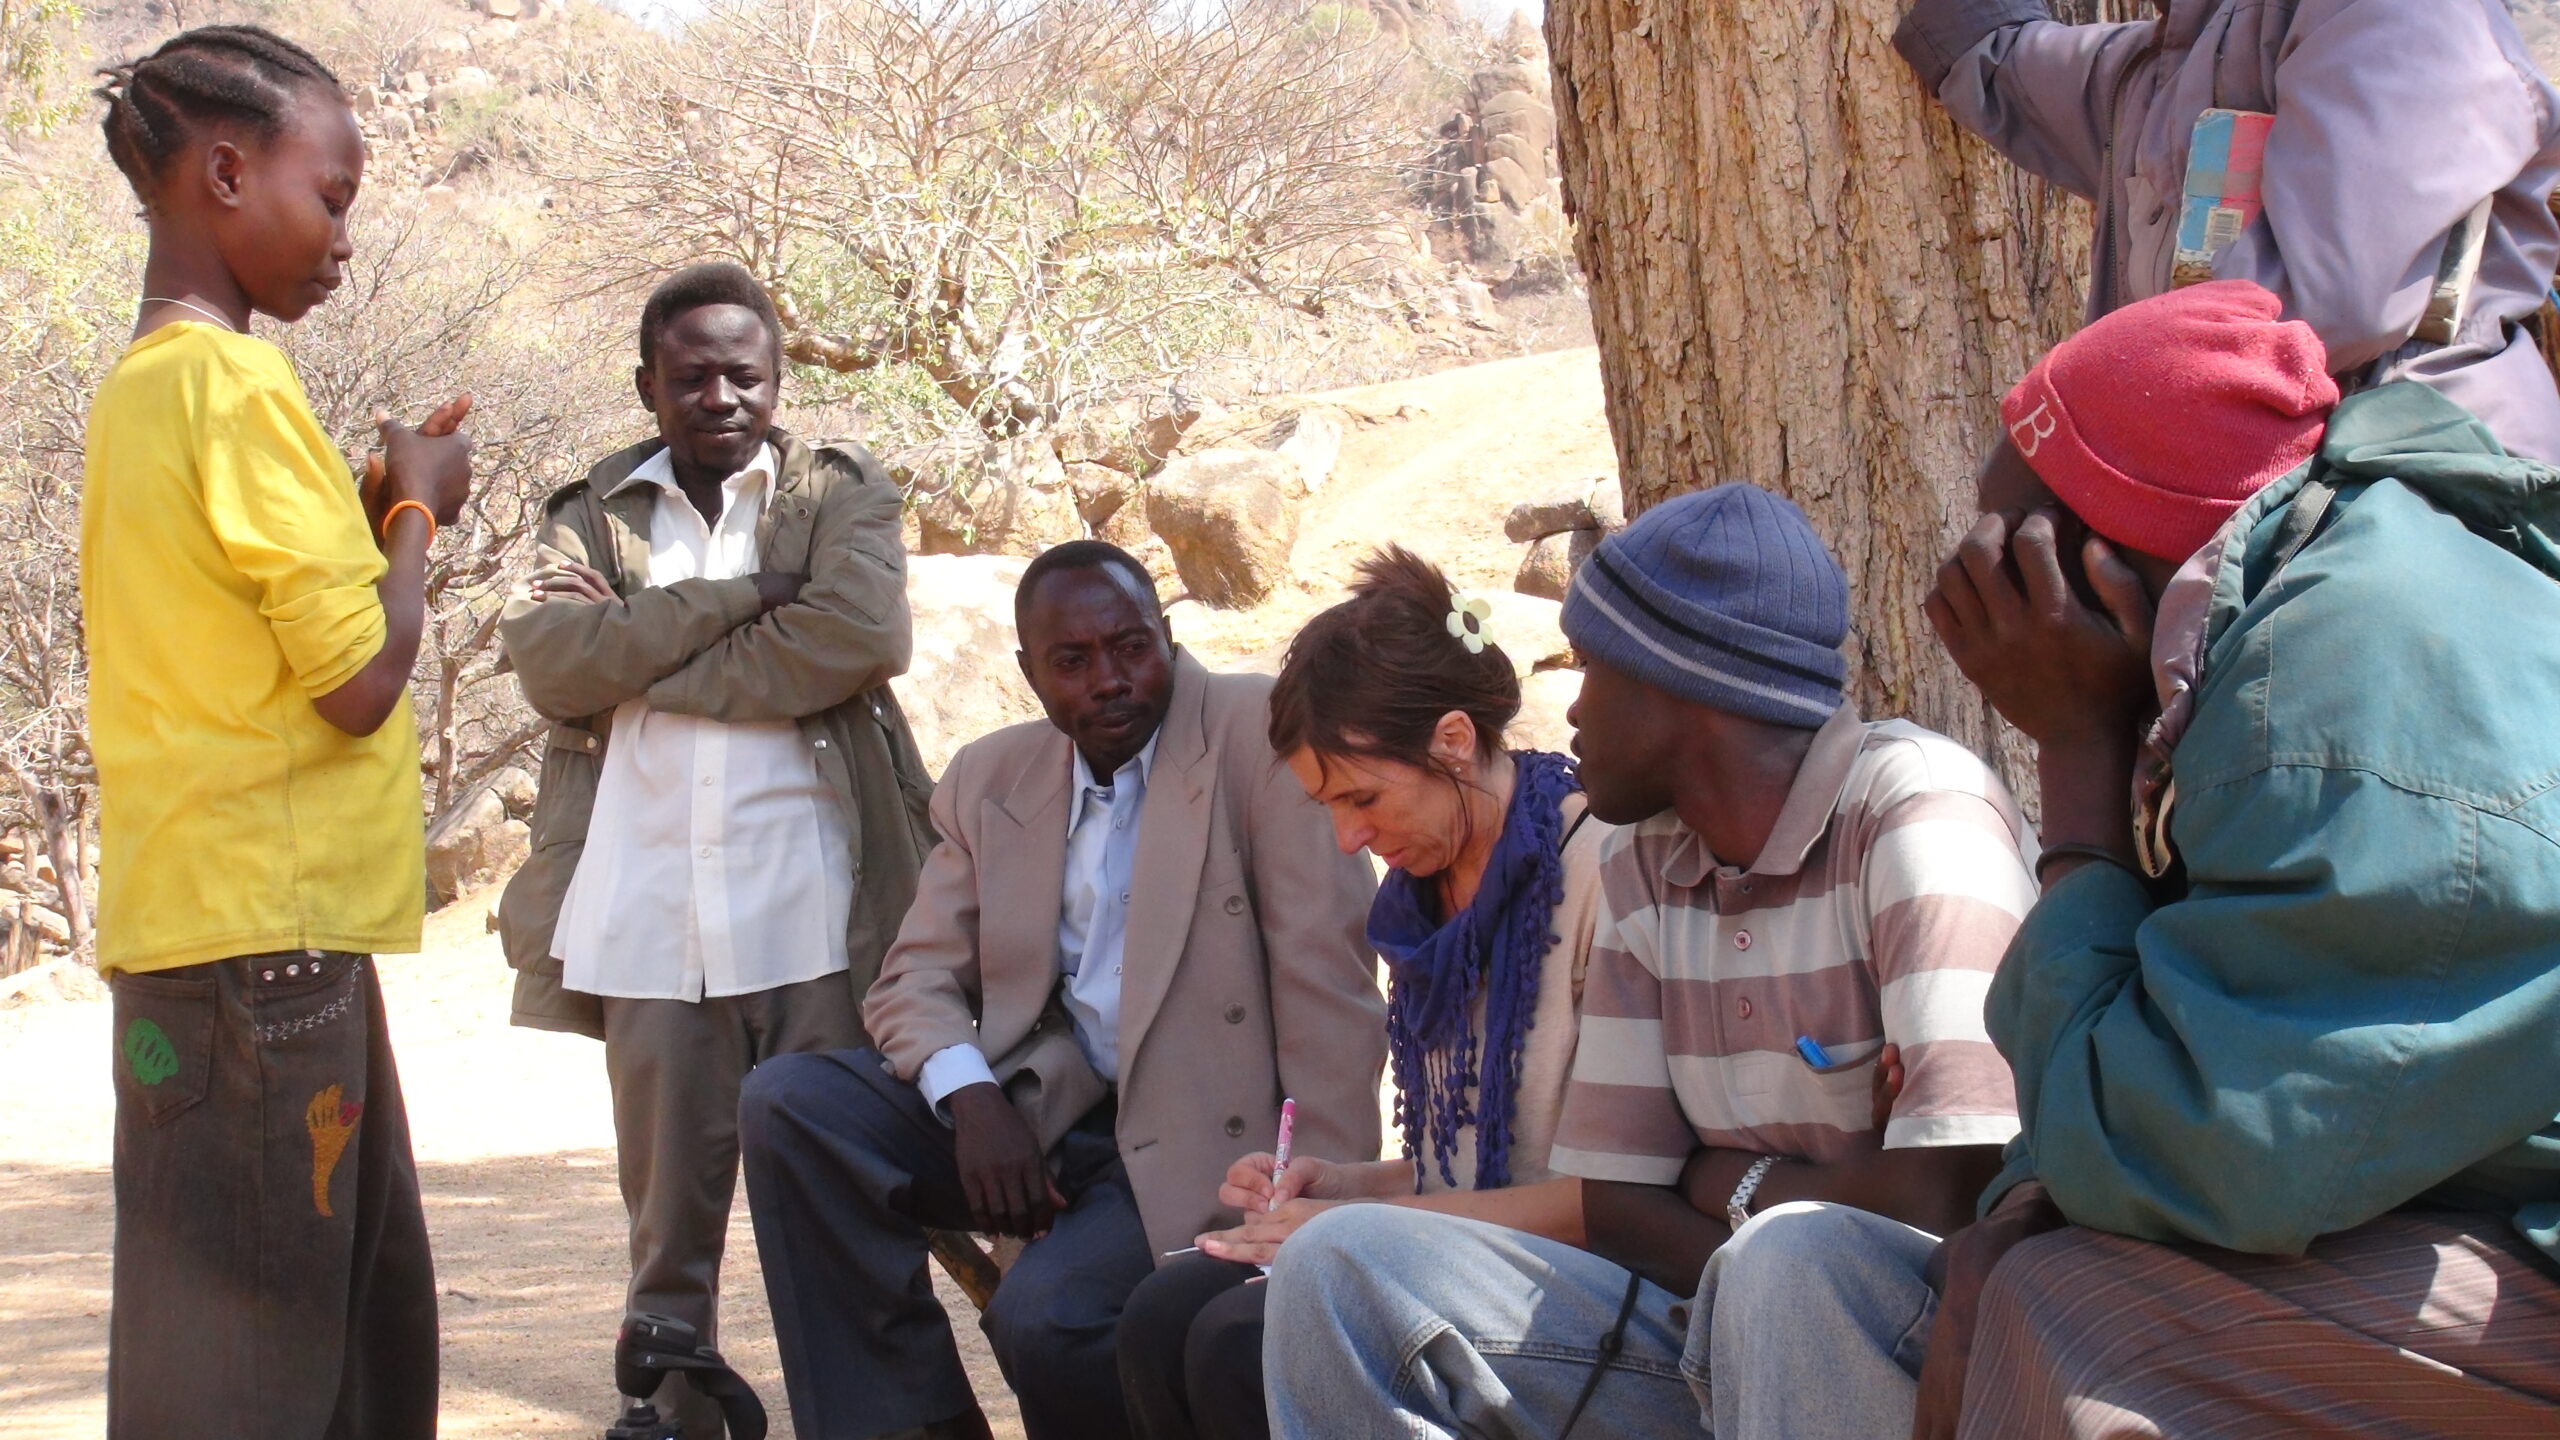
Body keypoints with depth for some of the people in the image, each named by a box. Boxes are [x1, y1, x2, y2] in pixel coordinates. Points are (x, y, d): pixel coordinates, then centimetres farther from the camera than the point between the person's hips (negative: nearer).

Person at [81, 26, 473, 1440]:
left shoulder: (141, 384, 15)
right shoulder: (237, 385, -14)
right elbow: (359, 683, -16)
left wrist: (372, 509, 12)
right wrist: (417, 508, -1)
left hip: (200, 921, 9)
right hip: (267, 931, -9)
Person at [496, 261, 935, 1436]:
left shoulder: (841, 495, 9)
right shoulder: (590, 515, 14)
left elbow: (859, 637, -10)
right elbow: (549, 660, -4)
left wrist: (638, 654, -6)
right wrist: (741, 595, -10)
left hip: (817, 922, -2)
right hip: (646, 929, 2)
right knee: (668, 1225, 7)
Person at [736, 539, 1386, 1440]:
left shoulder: (1258, 733, -8)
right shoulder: (990, 779, 11)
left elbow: (1325, 979, -13)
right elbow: (916, 978, 10)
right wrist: (971, 1096, -14)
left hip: (1199, 1130, -6)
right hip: (1042, 1110, 6)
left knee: (1046, 1313, -31)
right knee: (787, 1103, -12)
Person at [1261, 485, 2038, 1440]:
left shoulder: (1921, 812, -15)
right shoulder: (1643, 870, 8)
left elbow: (1945, 1198, -25)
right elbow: (1614, 1202, 6)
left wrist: (1739, 1182, -6)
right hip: (1720, 1328, 7)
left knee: (1785, 1261, -38)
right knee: (1344, 1268, -9)